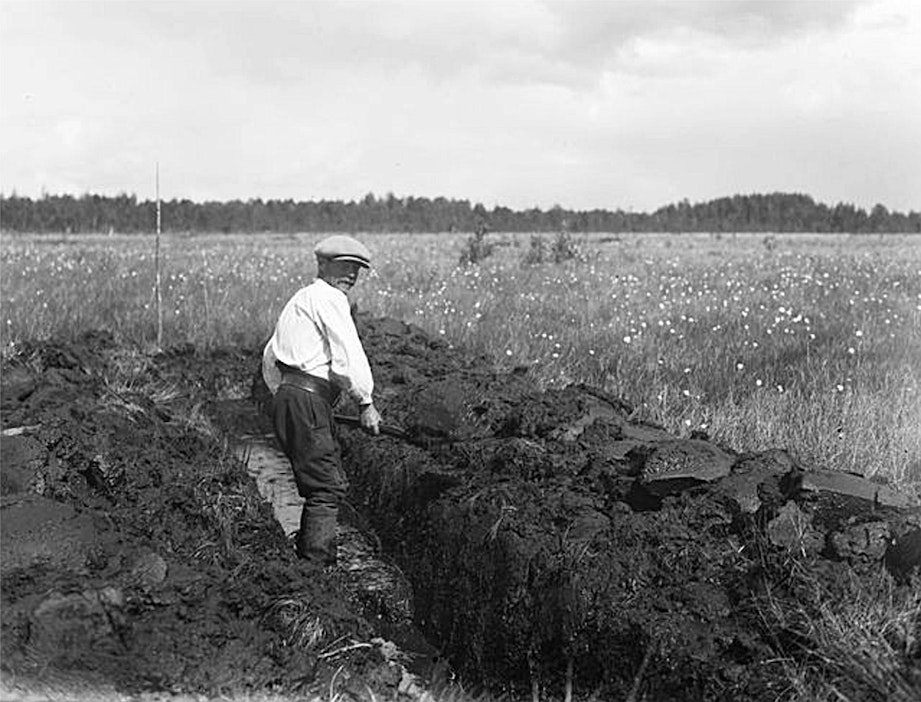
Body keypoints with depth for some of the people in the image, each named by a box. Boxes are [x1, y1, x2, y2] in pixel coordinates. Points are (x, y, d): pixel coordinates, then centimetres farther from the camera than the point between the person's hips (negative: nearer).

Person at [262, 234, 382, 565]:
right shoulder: (329, 298, -7)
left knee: (333, 482, 15)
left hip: (286, 395, 10)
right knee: (327, 488, -10)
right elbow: (348, 359, -16)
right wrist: (366, 403, -7)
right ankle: (316, 565, -12)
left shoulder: (301, 298, 25)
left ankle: (305, 559, 18)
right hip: (308, 399, -10)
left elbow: (270, 357, 30)